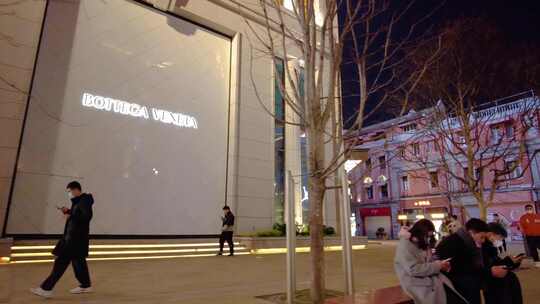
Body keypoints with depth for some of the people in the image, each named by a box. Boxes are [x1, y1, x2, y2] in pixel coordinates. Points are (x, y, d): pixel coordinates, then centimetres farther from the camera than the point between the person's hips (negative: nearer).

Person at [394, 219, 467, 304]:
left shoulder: (423, 244, 14)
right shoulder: (405, 245, -14)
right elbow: (413, 269, -22)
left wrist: (441, 264, -2)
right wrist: (437, 266, -16)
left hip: (430, 278, 8)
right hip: (417, 283, -8)